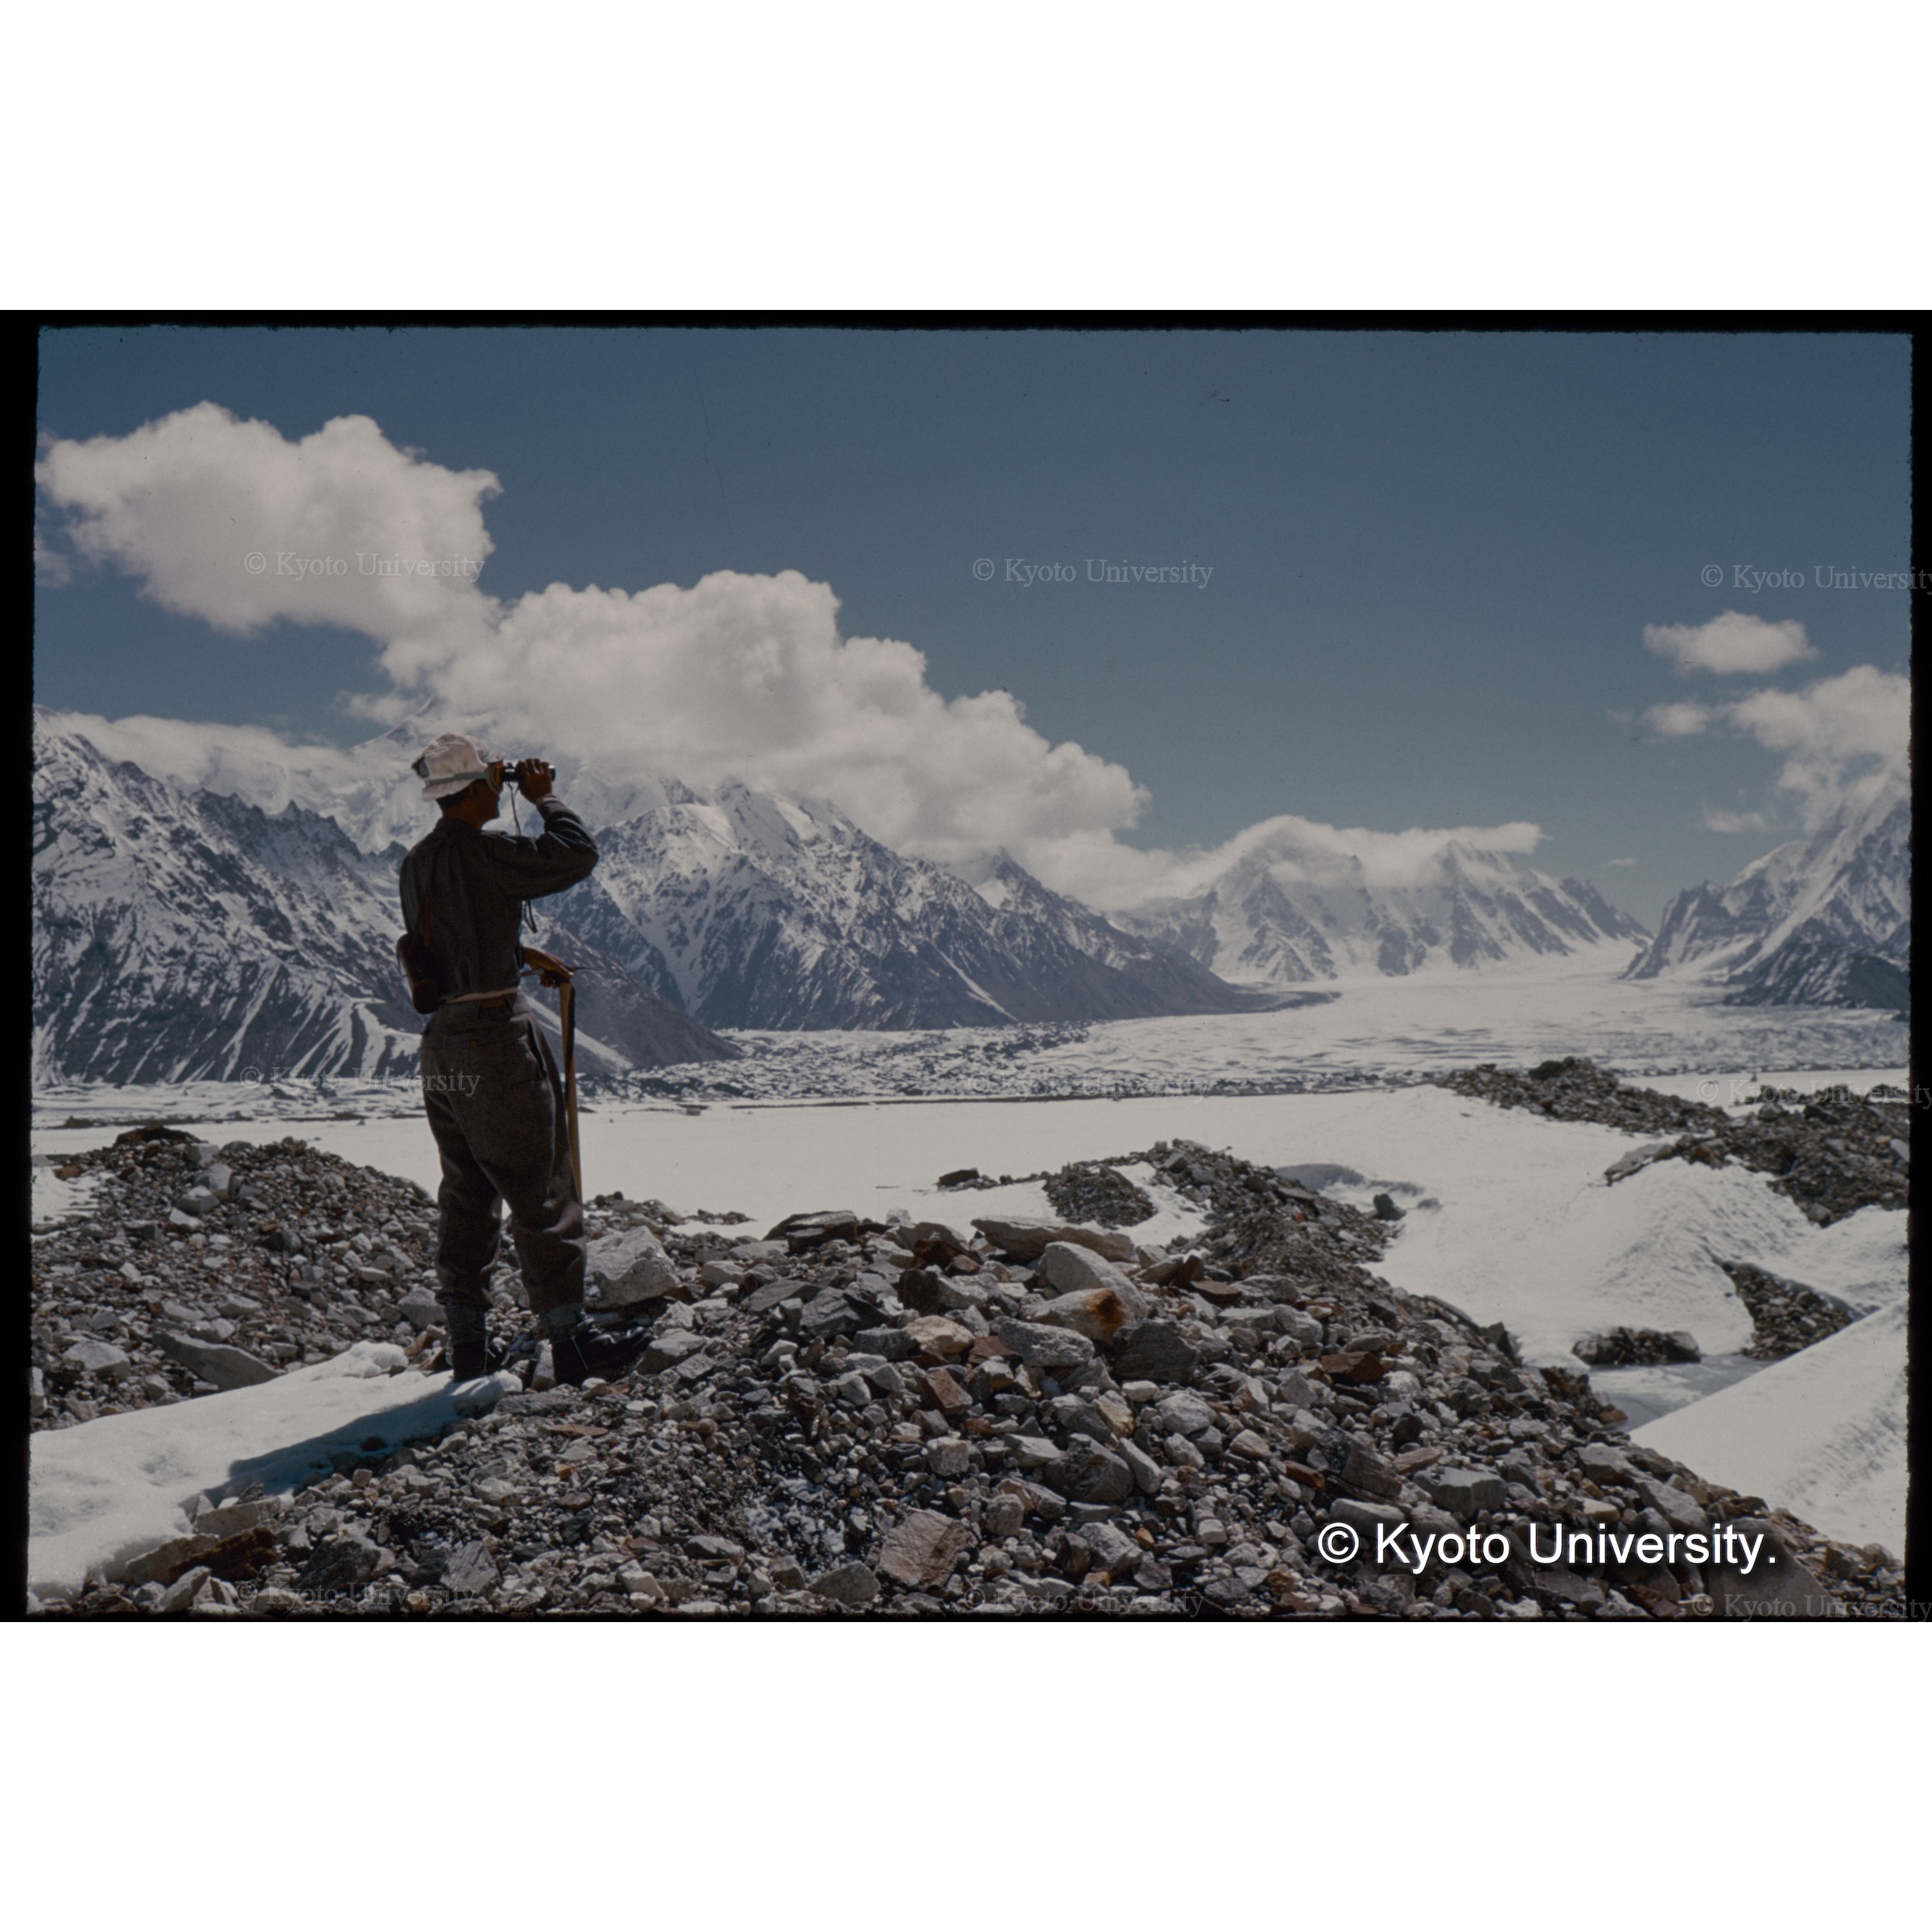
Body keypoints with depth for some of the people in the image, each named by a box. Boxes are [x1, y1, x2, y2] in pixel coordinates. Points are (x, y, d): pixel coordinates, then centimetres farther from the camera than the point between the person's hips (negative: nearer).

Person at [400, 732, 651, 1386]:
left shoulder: (416, 862, 10)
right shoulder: (484, 853, -16)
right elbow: (577, 854, -15)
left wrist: (520, 954, 21)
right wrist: (545, 797, -1)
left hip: (441, 1045, 9)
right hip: (495, 1037, -8)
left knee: (466, 1193, 14)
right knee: (541, 1192, -2)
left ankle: (468, 1343, 18)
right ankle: (570, 1338, 2)